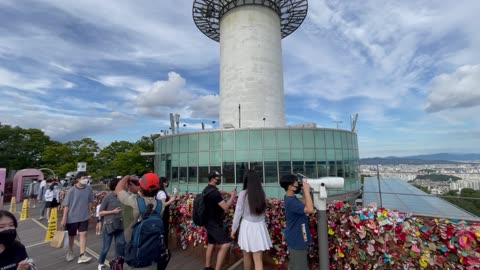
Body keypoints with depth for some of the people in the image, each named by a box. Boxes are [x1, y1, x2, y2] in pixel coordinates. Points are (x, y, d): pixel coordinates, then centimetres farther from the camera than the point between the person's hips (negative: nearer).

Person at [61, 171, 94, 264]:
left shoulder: (89, 189, -8)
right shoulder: (71, 191, -16)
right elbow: (66, 205, -11)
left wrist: (89, 212, 10)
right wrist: (64, 218, -10)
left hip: (84, 217, 1)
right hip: (72, 217, -1)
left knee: (83, 234, -5)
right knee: (71, 236, 16)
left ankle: (82, 255, 0)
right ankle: (70, 252, 40)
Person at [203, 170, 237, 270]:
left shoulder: (207, 189, 5)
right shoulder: (214, 192, -25)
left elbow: (219, 192, 23)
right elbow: (226, 207, -26)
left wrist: (228, 193, 7)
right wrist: (233, 197, -12)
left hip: (209, 222, 10)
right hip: (215, 223, -10)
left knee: (211, 244, 20)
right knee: (225, 244, -11)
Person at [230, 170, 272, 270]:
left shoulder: (243, 193, -12)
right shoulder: (262, 193, -1)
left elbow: (238, 212, -7)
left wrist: (233, 229, 4)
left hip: (247, 226, -3)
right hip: (260, 226, 3)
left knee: (247, 256, 19)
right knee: (258, 259, 7)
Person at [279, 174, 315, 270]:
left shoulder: (292, 199, 3)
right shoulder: (291, 201, -28)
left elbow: (306, 207, 11)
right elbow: (310, 209, -36)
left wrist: (305, 192, 0)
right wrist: (306, 190, -29)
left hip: (297, 239, 10)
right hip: (296, 240, -9)